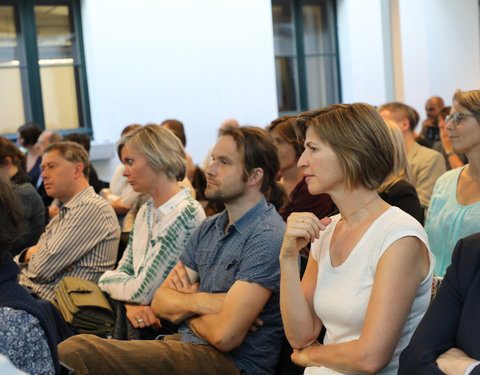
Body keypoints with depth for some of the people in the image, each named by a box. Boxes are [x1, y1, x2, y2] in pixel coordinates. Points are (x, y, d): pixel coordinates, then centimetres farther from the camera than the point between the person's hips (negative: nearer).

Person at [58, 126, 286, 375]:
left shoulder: (267, 237, -15)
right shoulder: (208, 228, 14)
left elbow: (224, 336, -21)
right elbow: (160, 303, 10)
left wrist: (185, 310, 0)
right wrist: (198, 301, -11)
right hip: (187, 345, 8)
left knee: (75, 353, -19)